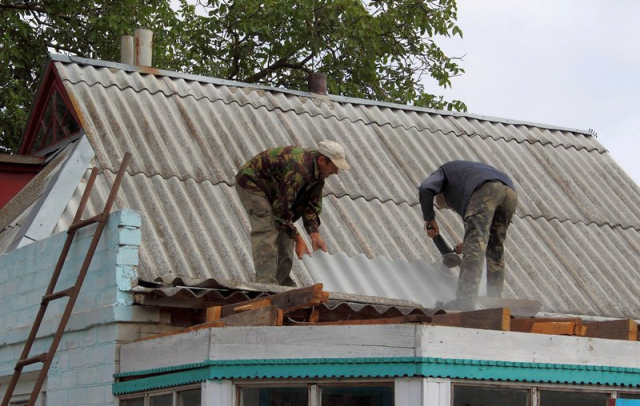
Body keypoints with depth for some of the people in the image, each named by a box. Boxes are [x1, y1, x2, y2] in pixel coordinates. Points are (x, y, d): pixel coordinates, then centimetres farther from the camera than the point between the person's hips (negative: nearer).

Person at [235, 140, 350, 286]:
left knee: (285, 231, 4)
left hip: (271, 188, 10)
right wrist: (298, 239, -28)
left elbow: (312, 205, -1)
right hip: (251, 181, -10)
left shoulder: (317, 171, -6)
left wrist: (315, 235, -12)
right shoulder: (298, 170, -36)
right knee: (267, 232, -20)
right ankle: (266, 283, -23)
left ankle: (283, 282, 7)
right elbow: (282, 208, -34)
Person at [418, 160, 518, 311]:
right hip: (510, 191, 7)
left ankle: (466, 299, -27)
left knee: (475, 245, -16)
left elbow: (425, 189, 6)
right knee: (495, 249, 16)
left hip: (486, 190, -7)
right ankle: (495, 299, 11)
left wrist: (429, 219, 15)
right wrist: (467, 242, 34)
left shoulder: (444, 171, 31)